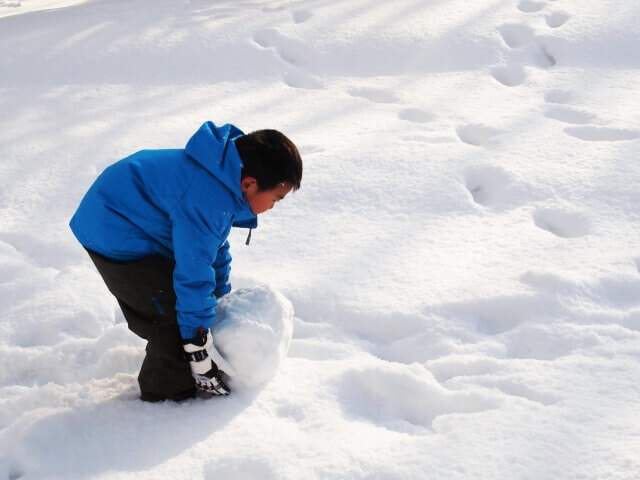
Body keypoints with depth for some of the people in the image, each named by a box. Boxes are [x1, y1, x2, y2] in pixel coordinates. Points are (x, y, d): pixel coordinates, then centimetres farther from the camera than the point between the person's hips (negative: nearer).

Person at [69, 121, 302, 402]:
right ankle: (166, 393, 9)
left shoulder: (225, 179, 0)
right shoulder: (206, 200, -33)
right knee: (174, 317, -10)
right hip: (114, 235, -10)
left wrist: (221, 299, 24)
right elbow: (193, 276, -28)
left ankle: (162, 381, 33)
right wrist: (199, 349, -18)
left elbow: (215, 245, 16)